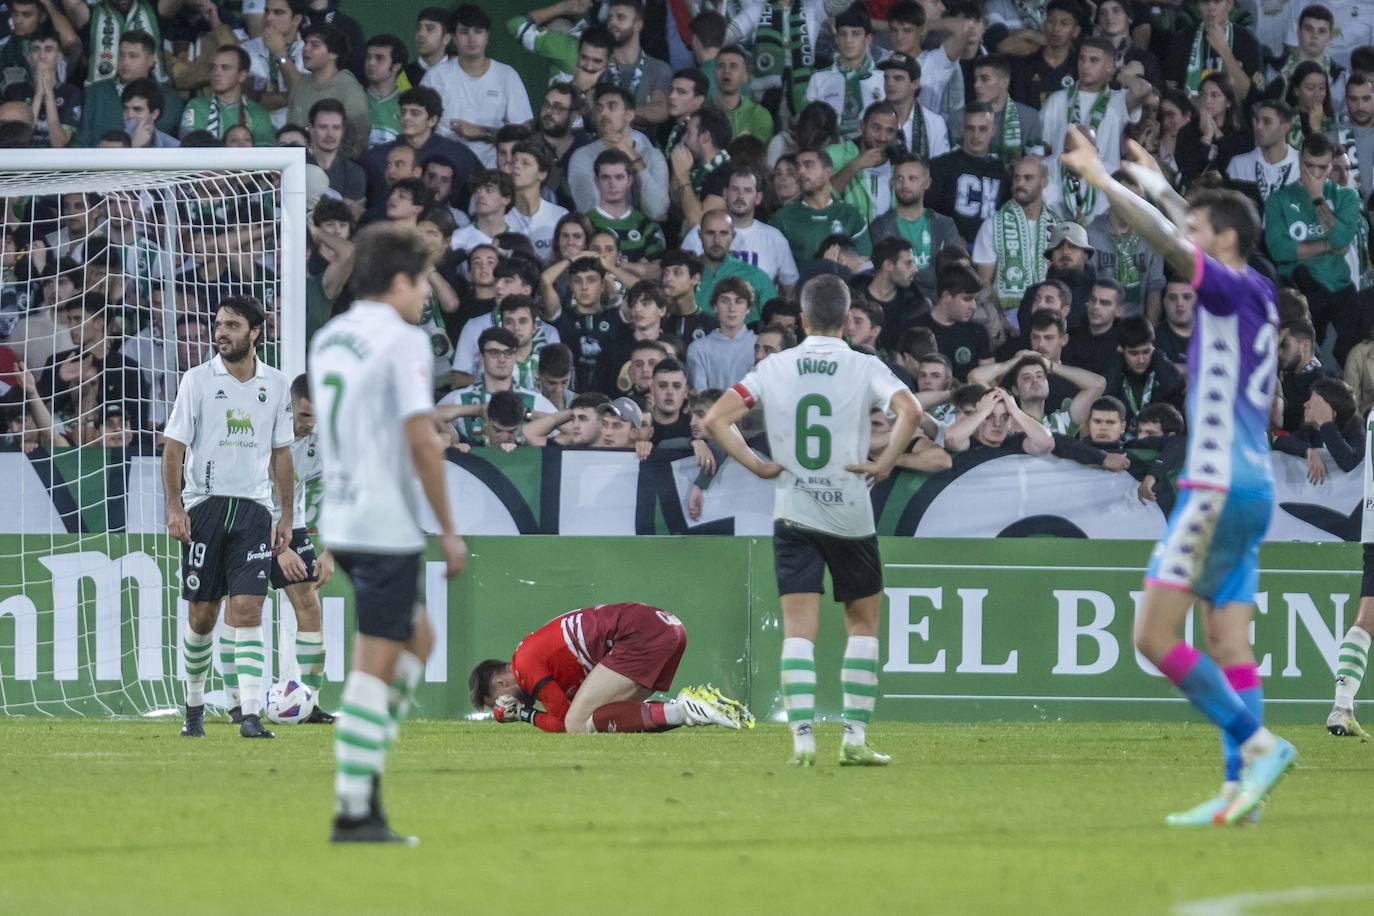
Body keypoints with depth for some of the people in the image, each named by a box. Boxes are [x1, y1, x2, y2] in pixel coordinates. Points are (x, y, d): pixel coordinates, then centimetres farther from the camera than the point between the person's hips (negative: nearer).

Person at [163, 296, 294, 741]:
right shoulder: (198, 379, -1)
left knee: (247, 610, -10)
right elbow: (174, 445, -2)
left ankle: (251, 714, -16)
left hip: (253, 509, 1)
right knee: (202, 614, 3)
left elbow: (281, 453, 13)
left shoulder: (276, 385, 7)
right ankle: (194, 705, 22)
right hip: (204, 504, -1)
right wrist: (174, 506, -12)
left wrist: (286, 515, 9)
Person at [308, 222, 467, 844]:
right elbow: (421, 442, -17)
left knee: (417, 638, 21)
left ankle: (367, 763, 12)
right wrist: (448, 531, -11)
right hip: (387, 528, -8)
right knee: (373, 668, -5)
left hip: (341, 523, 8)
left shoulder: (327, 340, 13)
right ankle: (353, 810, -5)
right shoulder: (402, 341, -12)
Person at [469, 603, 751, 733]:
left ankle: (684, 710, -21)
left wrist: (525, 715, 11)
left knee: (578, 724, -12)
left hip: (640, 634, -10)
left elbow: (564, 724, -2)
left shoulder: (525, 665, 0)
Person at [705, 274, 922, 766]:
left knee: (798, 628, 1)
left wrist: (758, 466, 1)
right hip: (850, 516, -1)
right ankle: (855, 736, 7)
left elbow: (715, 420, -2)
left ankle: (802, 737, -12)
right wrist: (885, 464, -11)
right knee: (864, 622, 13)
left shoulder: (775, 368, 3)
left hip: (793, 515, 1)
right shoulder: (865, 368, -4)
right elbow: (910, 412, -21)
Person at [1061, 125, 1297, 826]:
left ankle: (1258, 743, -13)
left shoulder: (1233, 290, -8)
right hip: (1251, 488, 9)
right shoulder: (1256, 297, 15)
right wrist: (1158, 184, 45)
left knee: (1154, 637, -10)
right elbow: (1188, 232, 33)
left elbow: (1168, 242, -20)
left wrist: (1100, 179, -18)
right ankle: (1237, 789, -1)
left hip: (1219, 490, -9)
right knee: (1229, 645, 5)